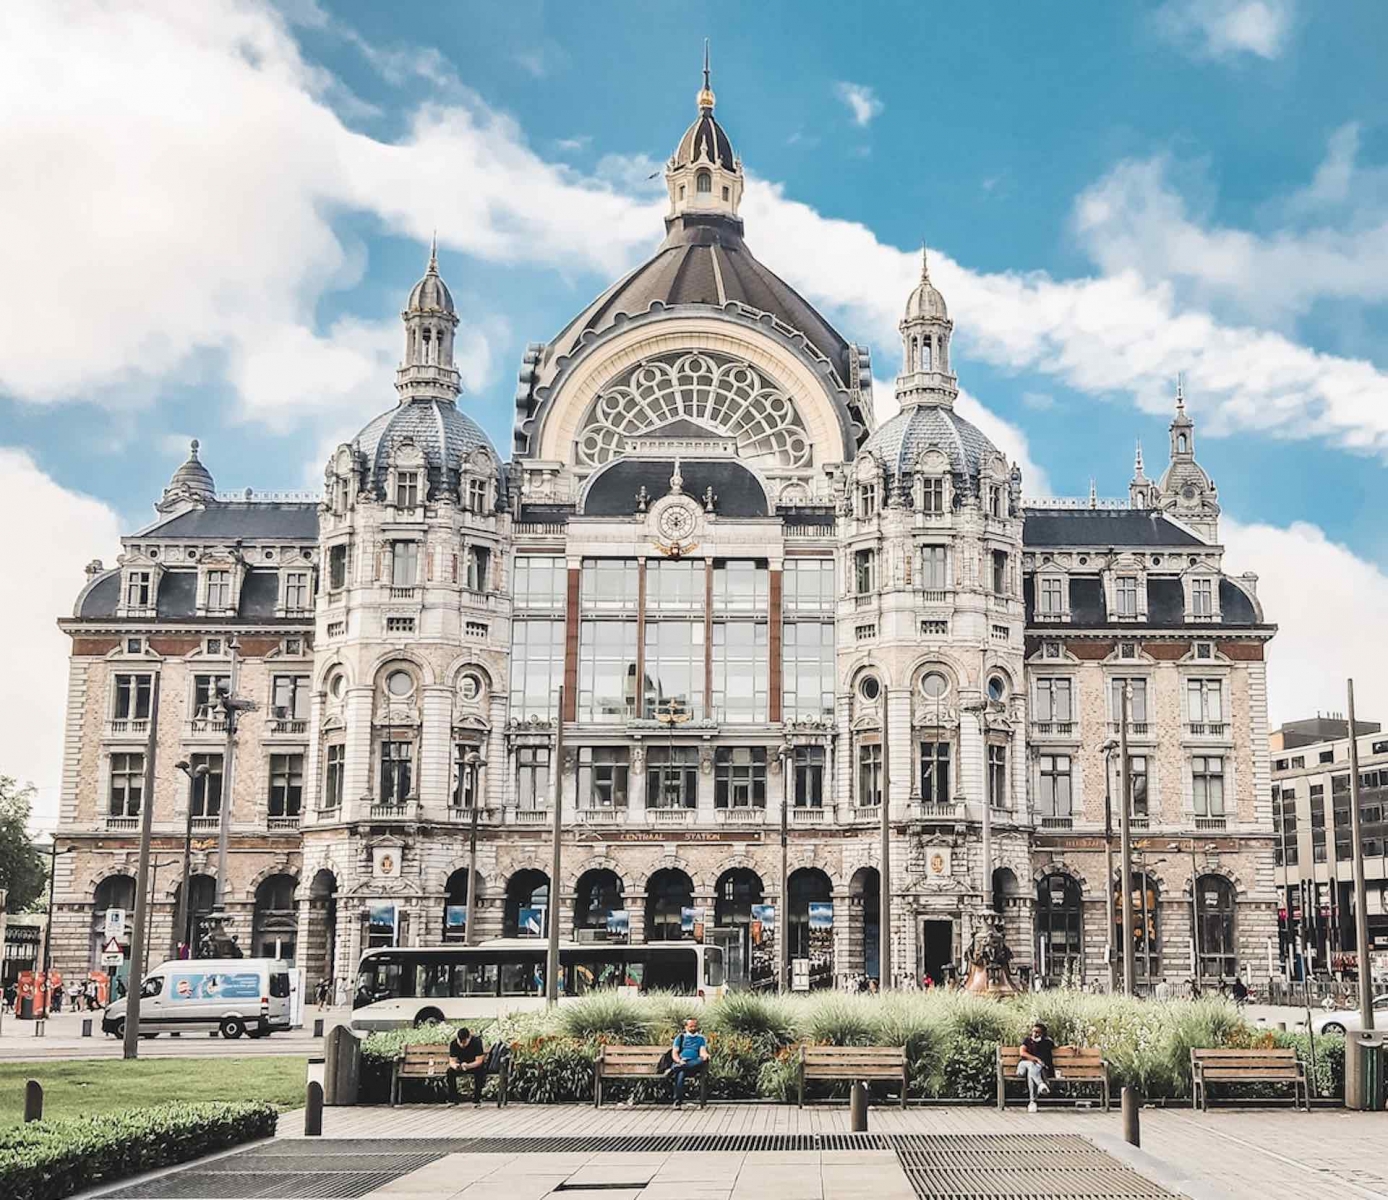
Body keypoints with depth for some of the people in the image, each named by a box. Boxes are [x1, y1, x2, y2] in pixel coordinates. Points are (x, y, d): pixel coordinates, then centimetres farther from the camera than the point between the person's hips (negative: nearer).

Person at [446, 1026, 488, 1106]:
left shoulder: (476, 1042, -27)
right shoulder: (453, 1044, -17)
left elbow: (479, 1061, -28)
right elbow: (452, 1061, -16)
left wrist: (468, 1066, -47)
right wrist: (455, 1066, -41)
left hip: (475, 1065, -3)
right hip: (461, 1065, 3)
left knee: (478, 1072, -36)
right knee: (450, 1071, -26)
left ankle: (476, 1100, -26)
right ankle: (452, 1099, -16)